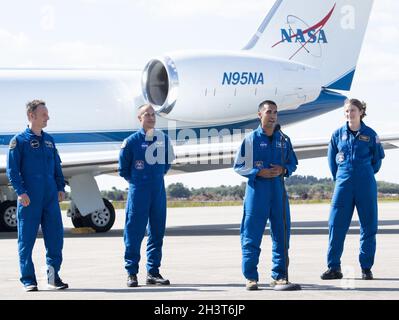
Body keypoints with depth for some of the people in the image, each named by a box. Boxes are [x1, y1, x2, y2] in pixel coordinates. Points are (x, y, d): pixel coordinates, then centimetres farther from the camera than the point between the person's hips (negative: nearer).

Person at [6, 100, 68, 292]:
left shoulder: (49, 140, 16)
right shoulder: (19, 140, -1)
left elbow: (57, 167, 21)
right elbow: (12, 169, -6)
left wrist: (61, 187, 10)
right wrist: (21, 191, -14)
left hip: (50, 197, 5)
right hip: (29, 199, -5)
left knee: (55, 236, 3)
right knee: (27, 238, 0)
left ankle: (53, 276, 13)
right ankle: (28, 280, 6)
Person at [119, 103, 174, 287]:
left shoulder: (163, 139, 6)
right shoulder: (132, 141, -5)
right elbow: (123, 168, 5)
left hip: (158, 191, 4)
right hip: (138, 192, -4)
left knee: (157, 232, 6)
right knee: (134, 232, -4)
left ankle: (153, 272, 13)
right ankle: (131, 273, 1)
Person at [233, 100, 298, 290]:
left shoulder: (284, 140, 9)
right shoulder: (250, 139, 0)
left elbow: (293, 164, 16)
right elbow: (238, 166, 2)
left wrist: (283, 170, -6)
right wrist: (258, 172, -12)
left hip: (278, 191, 3)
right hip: (256, 190, -3)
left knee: (281, 234, 6)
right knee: (252, 234, -3)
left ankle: (279, 275, 15)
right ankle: (251, 277, 2)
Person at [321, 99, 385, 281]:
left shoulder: (370, 135, 2)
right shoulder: (338, 134, 6)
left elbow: (377, 158, 13)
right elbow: (332, 158, 16)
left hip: (366, 185, -1)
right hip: (343, 184, 1)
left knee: (368, 226, 2)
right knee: (336, 225, -5)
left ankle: (366, 268, 9)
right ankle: (334, 267, 0)